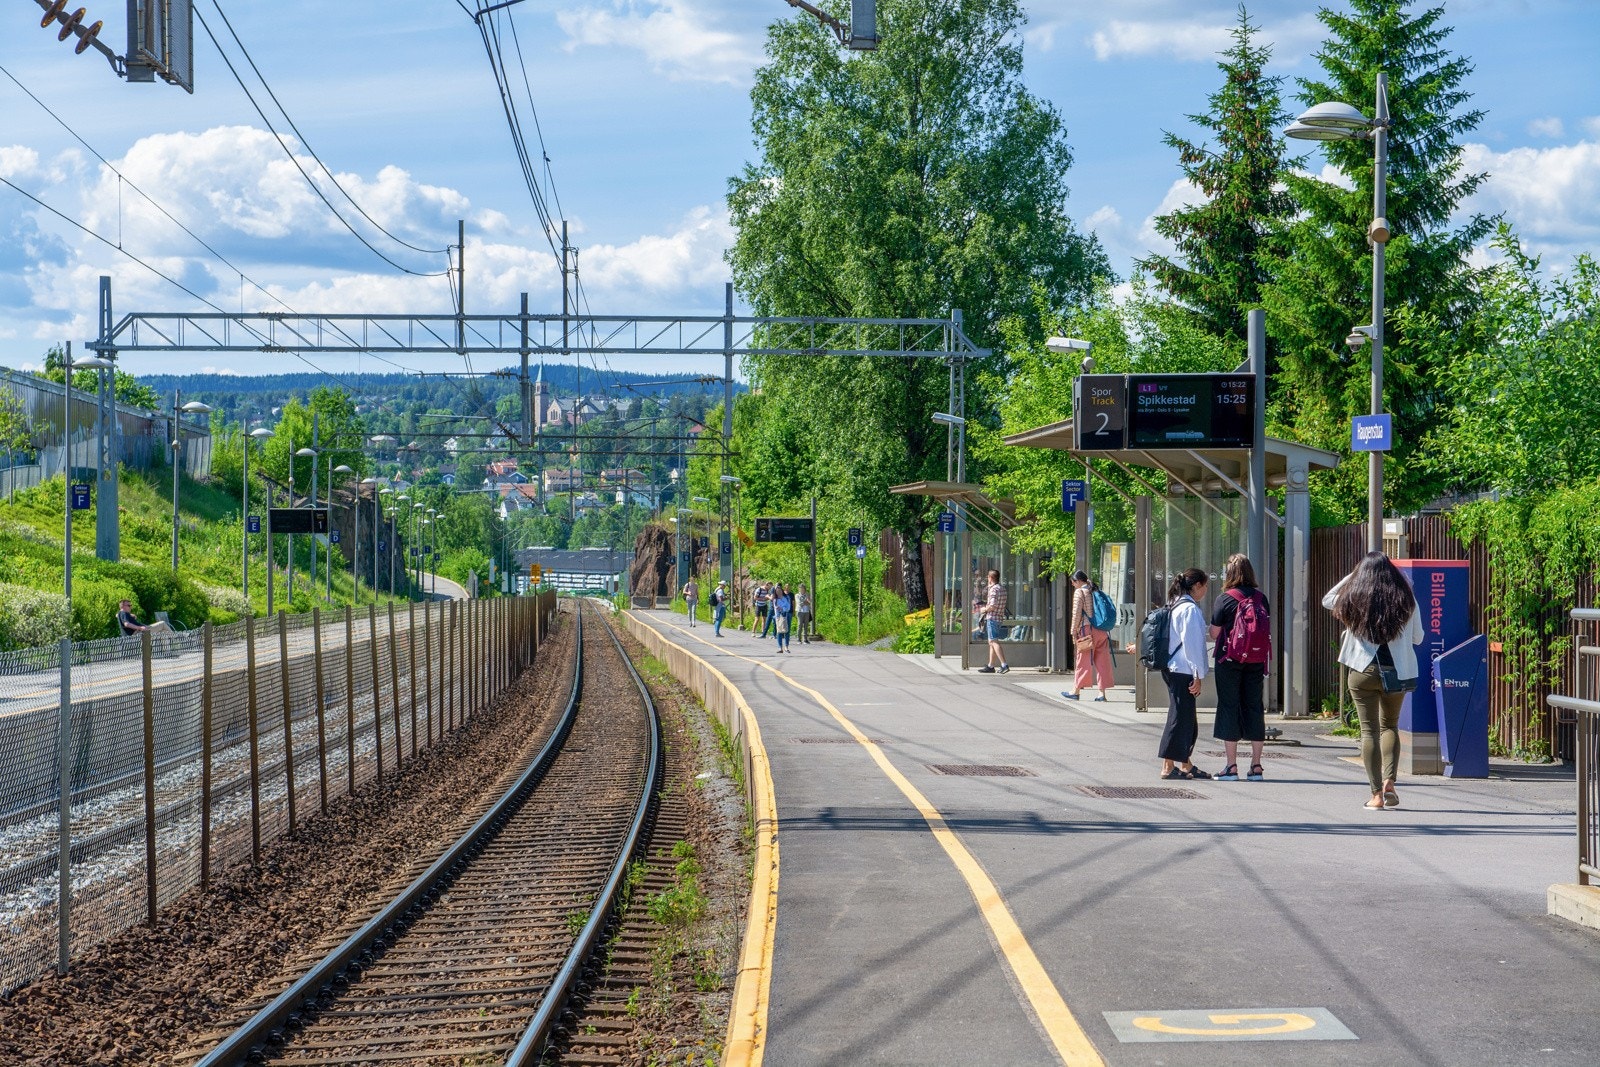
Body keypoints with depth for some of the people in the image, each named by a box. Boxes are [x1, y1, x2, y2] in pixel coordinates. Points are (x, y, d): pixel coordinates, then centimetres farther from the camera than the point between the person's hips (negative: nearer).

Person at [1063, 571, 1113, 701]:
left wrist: (1074, 632, -4)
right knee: (1102, 662, 2)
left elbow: (1076, 613, -8)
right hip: (1102, 632, 6)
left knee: (1084, 661, 0)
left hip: (1087, 630, -6)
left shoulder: (1079, 592, -4)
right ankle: (1102, 693, -1)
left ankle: (1076, 691, 7)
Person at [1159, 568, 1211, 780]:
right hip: (1183, 672, -10)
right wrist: (1199, 675, -14)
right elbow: (1191, 644, -17)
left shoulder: (1175, 607, 16)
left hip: (1172, 669, 10)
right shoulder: (1190, 609, -13)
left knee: (1187, 718, 16)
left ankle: (1186, 765, 22)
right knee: (1180, 717, -5)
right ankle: (1168, 767, -3)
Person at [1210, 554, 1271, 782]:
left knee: (1229, 707, 2)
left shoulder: (1225, 599, -8)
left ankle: (1231, 766, 0)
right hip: (1256, 661, 4)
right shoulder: (1261, 598, 3)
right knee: (1254, 707, 8)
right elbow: (1268, 631, 8)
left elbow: (1214, 634, -6)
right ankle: (1256, 766, 9)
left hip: (1230, 661, -4)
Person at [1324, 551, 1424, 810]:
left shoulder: (1353, 600, -4)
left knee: (1369, 731, 3)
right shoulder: (1406, 600, -1)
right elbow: (1417, 637, 6)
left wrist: (1352, 575, 14)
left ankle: (1376, 794, 1)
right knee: (1390, 726, 19)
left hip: (1363, 671, -1)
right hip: (1397, 671, 1)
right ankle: (1389, 782, 3)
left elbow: (1327, 600, 16)